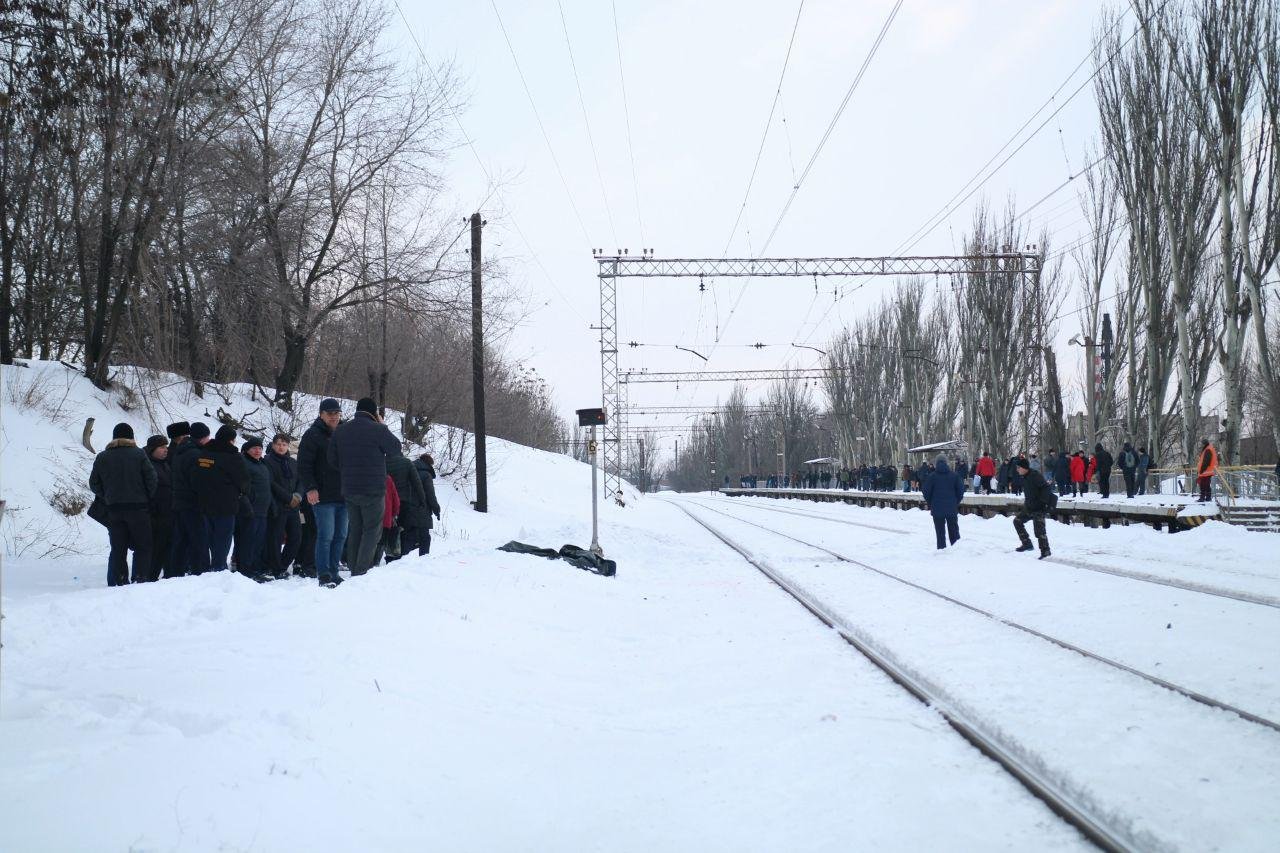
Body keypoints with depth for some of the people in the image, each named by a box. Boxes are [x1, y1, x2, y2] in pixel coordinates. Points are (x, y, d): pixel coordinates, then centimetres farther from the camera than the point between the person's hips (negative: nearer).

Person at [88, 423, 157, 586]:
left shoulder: (102, 457, 6)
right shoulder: (139, 454, -4)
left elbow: (94, 483, 8)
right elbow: (151, 479, -5)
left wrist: (107, 499, 16)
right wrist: (148, 499, 8)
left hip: (113, 509, 3)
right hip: (138, 507, -3)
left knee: (118, 548, 8)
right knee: (142, 547, 3)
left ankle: (118, 582, 5)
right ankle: (140, 580, -5)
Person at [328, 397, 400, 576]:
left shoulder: (340, 431, 6)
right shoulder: (378, 430, -12)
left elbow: (332, 460, 8)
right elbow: (396, 448, 3)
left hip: (348, 490, 6)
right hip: (373, 489, -5)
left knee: (355, 530, 14)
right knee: (372, 530, 0)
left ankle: (354, 570, 15)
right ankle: (362, 571, -11)